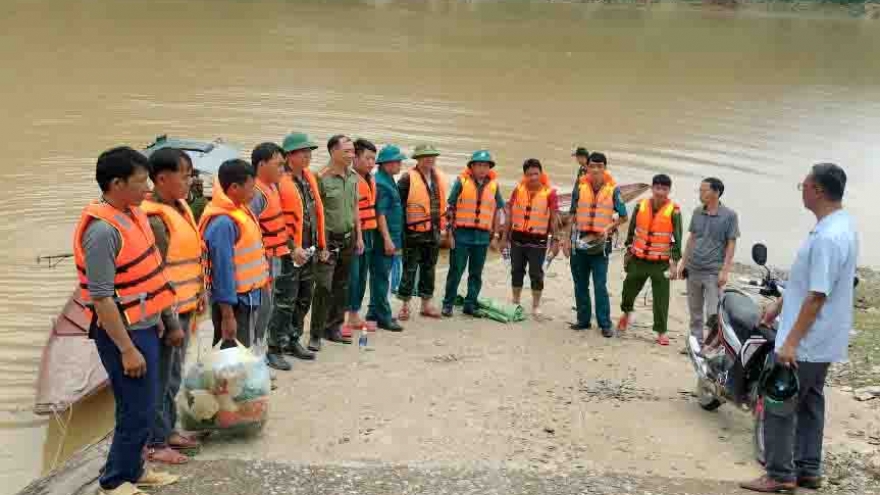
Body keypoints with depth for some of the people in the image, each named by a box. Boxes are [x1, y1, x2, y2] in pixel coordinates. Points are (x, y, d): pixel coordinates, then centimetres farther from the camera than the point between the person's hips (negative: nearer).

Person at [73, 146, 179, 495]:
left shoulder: (132, 213, 6)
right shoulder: (103, 230, -23)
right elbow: (102, 298, -23)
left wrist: (155, 318, 20)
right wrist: (127, 349, -22)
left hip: (143, 326, 9)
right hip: (123, 332, -9)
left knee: (142, 406, 19)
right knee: (136, 411, 0)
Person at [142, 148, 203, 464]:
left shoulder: (181, 208, 8)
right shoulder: (154, 218, -20)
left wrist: (200, 293, 14)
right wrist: (172, 321, -19)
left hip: (184, 308, 9)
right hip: (167, 312, -9)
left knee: (173, 377, 20)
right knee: (159, 380, 3)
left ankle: (168, 430, 33)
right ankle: (156, 443, 14)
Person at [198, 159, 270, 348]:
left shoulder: (240, 210, 7)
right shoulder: (223, 223, -23)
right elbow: (223, 269, -24)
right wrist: (227, 314, -23)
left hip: (247, 298, 10)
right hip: (234, 302, -10)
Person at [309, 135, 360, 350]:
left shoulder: (353, 177, 7)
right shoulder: (322, 178, -15)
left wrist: (358, 236, 14)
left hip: (348, 238, 7)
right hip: (328, 239, -7)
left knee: (341, 286, 12)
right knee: (324, 288, -8)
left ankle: (334, 328, 23)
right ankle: (316, 335, -1)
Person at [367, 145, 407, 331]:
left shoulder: (388, 181, 15)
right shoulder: (380, 183, -16)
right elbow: (380, 213, -20)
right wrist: (387, 239, -22)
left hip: (391, 236, 10)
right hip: (384, 238, -10)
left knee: (380, 276, 15)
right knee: (381, 277, -4)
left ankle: (374, 312, 23)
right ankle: (383, 317, 0)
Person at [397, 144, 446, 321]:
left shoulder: (439, 178, 10)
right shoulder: (408, 178, -11)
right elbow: (398, 203, -11)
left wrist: (442, 226, 17)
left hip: (433, 233, 6)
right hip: (414, 232, -6)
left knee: (429, 269, 13)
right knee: (410, 269, 0)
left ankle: (426, 304, 23)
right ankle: (405, 305, 8)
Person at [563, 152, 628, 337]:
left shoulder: (613, 189, -4)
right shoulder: (580, 186, 2)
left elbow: (623, 216, 5)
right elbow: (572, 214, 9)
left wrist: (608, 228, -10)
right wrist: (567, 238, 6)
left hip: (600, 243, -3)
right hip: (580, 241, 3)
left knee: (600, 285, -6)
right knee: (580, 284, 10)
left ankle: (605, 324, 1)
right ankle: (583, 320, 21)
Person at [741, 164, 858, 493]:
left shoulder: (827, 237, -26)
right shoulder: (840, 225, 8)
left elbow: (817, 296, -27)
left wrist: (791, 342, -24)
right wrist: (779, 306, 24)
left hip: (806, 342, -10)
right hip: (821, 340, 10)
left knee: (779, 405, -2)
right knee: (809, 403, 16)